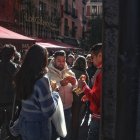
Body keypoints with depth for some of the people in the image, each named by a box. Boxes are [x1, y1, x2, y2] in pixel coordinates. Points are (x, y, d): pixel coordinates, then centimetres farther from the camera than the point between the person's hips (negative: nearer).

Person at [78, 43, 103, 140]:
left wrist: (84, 86, -10)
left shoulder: (102, 72, -21)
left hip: (98, 117, -9)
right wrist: (89, 96, 11)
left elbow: (97, 99, -22)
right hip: (99, 115, 9)